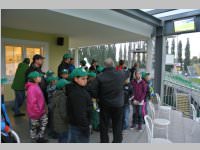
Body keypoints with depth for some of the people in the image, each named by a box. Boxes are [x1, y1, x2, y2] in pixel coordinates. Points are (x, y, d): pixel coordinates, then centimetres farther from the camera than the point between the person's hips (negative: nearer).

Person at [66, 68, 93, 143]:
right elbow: (80, 113, -28)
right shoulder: (77, 93, -26)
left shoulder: (79, 90, 7)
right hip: (79, 126, -10)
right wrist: (85, 127, -21)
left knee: (73, 141, 23)